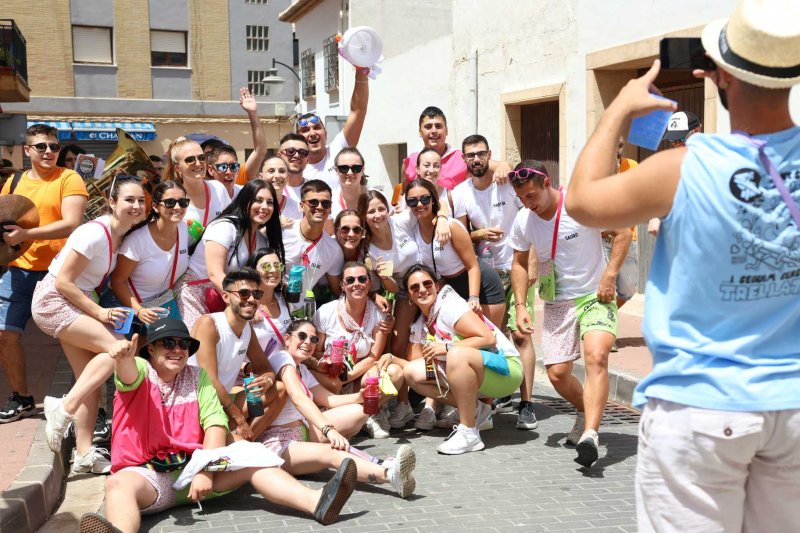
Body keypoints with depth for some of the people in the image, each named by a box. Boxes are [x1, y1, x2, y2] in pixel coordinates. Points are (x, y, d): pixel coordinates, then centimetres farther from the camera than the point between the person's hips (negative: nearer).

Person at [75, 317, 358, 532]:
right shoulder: (140, 370, 4)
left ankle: (316, 502, -39)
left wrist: (205, 472, -16)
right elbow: (129, 372, -23)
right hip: (146, 473, -3)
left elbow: (216, 424, 0)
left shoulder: (198, 377, 12)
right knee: (118, 484, -36)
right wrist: (122, 355, -49)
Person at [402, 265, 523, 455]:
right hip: (470, 374, 8)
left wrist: (446, 348, -25)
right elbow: (417, 365, 9)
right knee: (411, 372, -1)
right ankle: (474, 410, 3)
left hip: (506, 369, -8)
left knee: (457, 354, -37)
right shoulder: (419, 326, 9)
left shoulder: (450, 306, -14)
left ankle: (469, 434, -26)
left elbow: (488, 339, -22)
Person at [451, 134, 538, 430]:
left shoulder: (509, 183, -8)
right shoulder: (460, 193, 2)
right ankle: (501, 393, 23)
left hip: (516, 269, -3)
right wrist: (479, 234, -13)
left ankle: (526, 404, -7)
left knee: (520, 334, -10)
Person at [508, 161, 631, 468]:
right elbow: (519, 263, 12)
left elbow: (622, 234, -7)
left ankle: (590, 434, -34)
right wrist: (521, 306, 1)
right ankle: (588, 412, 31)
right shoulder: (523, 221, -2)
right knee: (557, 374, 1)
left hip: (595, 296, -4)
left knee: (596, 357, -28)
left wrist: (609, 276, -16)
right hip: (557, 303, 5)